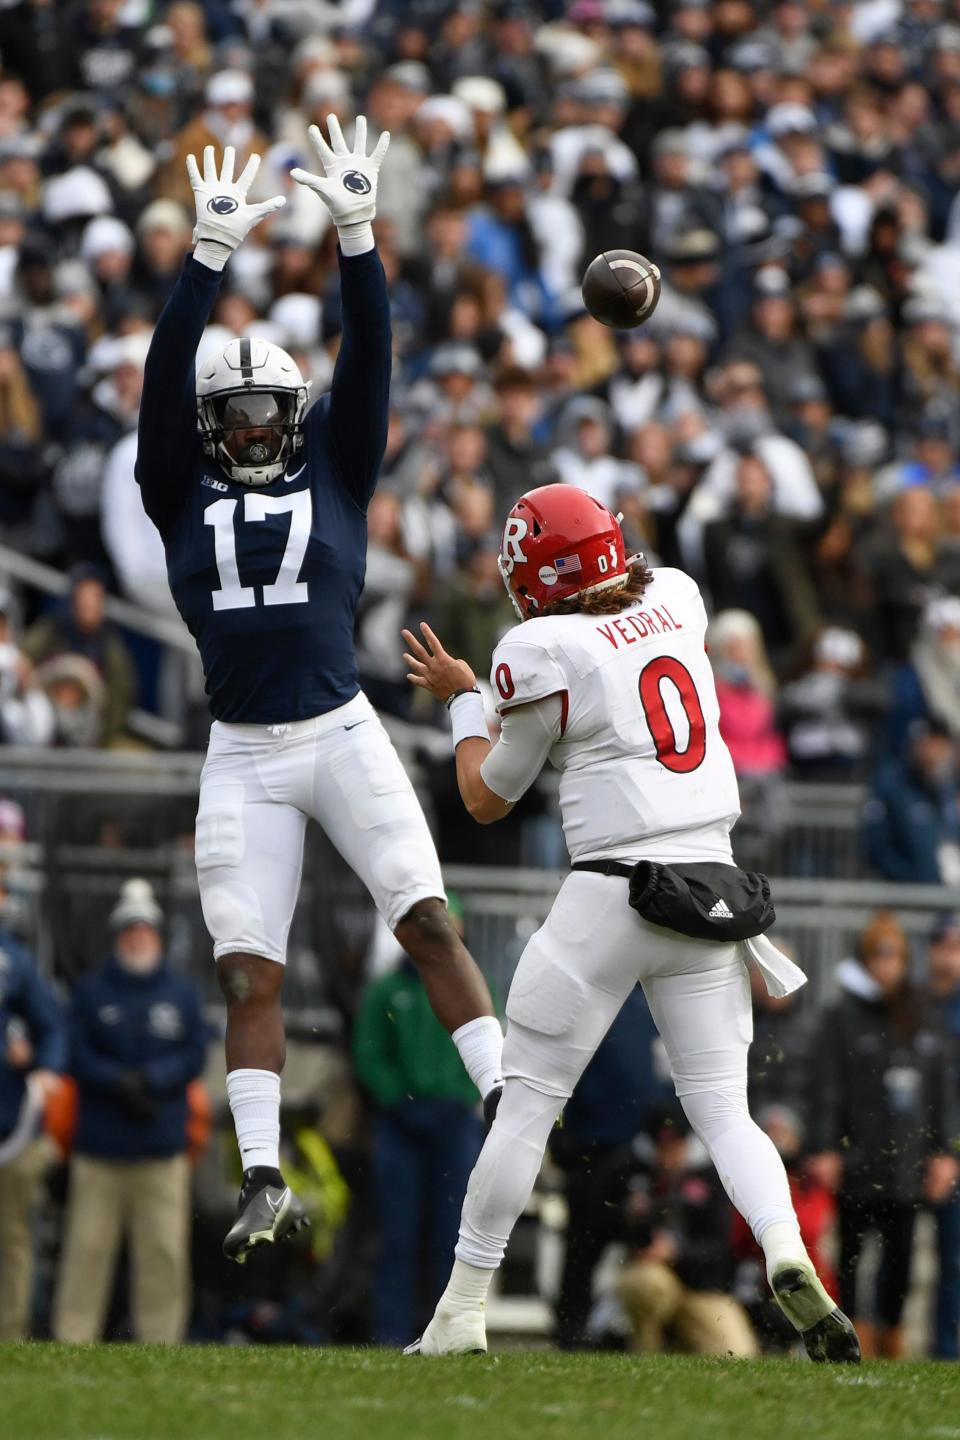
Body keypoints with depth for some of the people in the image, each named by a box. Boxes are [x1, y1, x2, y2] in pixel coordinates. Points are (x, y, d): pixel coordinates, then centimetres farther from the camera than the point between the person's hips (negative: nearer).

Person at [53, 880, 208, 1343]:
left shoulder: (181, 994, 13)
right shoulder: (92, 992, 10)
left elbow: (194, 1056, 5)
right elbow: (79, 1056, 2)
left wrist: (149, 1079, -12)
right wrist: (120, 1083, -14)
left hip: (162, 1148, 1)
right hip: (99, 1147, -1)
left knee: (164, 1251, -4)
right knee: (88, 1245, -4)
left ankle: (161, 1337, 0)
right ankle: (72, 1337, -3)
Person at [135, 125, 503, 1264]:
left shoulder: (334, 474, 8)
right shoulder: (184, 495, 6)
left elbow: (367, 359, -3)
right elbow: (165, 377, -5)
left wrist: (357, 237, -14)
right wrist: (210, 256, -14)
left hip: (341, 734, 0)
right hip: (242, 757, 0)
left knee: (429, 923, -11)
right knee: (249, 975, -1)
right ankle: (263, 1183, 2)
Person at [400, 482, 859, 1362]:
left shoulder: (544, 654, -7)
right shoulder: (676, 599, 8)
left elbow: (489, 799, 6)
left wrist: (461, 699, 18)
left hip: (613, 890, -5)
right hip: (715, 885, 5)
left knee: (528, 1102, 4)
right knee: (722, 1110, 5)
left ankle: (462, 1311, 7)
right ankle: (786, 1254, -21)